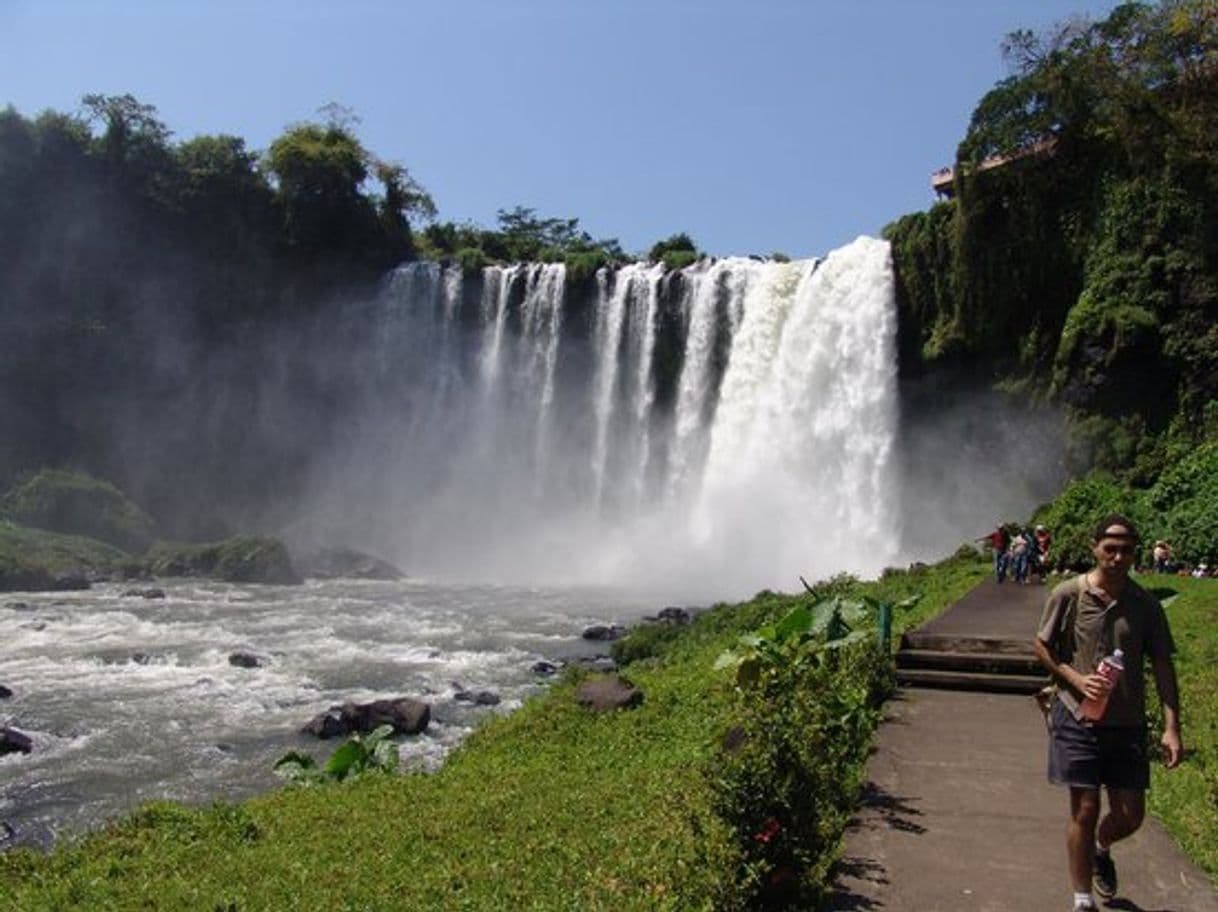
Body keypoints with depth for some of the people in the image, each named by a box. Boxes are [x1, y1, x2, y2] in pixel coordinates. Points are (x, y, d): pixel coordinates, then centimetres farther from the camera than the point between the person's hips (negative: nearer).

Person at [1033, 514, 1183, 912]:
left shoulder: (1145, 604, -1)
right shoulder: (1068, 594, -7)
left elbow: (1162, 666, 1)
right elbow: (1041, 646, 2)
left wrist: (1171, 727, -5)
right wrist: (1076, 679, -13)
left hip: (1128, 724, 3)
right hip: (1079, 719, -3)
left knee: (1130, 815, 9)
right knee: (1085, 810, 1)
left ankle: (1101, 850, 44)